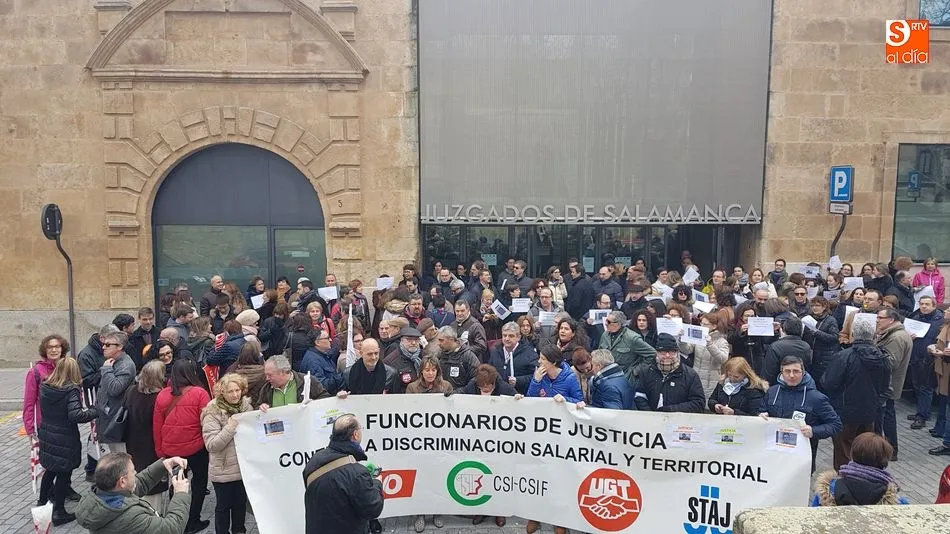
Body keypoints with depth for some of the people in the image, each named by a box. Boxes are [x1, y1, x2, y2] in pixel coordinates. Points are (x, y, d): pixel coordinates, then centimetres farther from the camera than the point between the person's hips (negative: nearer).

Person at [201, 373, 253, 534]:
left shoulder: (246, 405, -1)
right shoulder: (213, 412, -16)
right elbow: (211, 445, -22)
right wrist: (230, 428, -30)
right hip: (224, 470, -5)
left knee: (241, 502, 19)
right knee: (224, 505, 10)